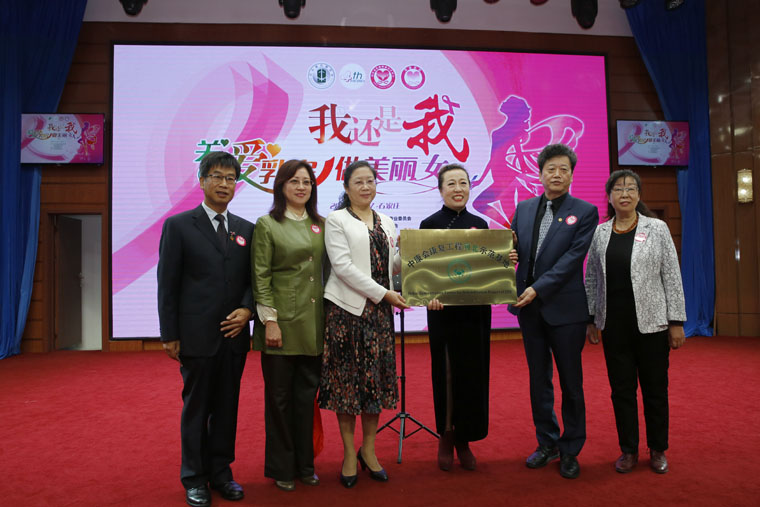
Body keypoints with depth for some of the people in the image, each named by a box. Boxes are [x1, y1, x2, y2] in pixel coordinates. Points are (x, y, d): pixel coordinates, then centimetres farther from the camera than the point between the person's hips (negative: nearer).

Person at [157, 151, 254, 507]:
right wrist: (169, 336, -7)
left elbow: (252, 279, 11)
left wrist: (247, 309, -9)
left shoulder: (246, 229, 9)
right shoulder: (178, 225, -2)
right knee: (196, 408, 9)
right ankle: (194, 479, 24)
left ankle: (220, 471, 28)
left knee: (227, 407, 13)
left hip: (235, 335, 4)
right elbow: (167, 285, -4)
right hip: (197, 336, -3)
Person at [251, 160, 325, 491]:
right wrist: (270, 321, -13)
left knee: (306, 393, 12)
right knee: (279, 395, 7)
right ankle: (281, 468, 23)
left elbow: (327, 270, 11)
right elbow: (261, 277, -6)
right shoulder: (267, 225, -2)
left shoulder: (320, 224, 10)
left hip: (313, 323, 4)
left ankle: (304, 463, 28)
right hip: (282, 321, -4)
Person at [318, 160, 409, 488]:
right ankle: (349, 454, 16)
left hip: (379, 310, 5)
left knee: (376, 375, 7)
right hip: (346, 308, -4)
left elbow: (393, 264, 12)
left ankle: (368, 450, 22)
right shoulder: (336, 220, -2)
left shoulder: (386, 223, 15)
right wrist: (384, 293, -15)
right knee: (347, 377, 2)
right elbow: (343, 266, -13)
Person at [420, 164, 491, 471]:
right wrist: (430, 294, -25)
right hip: (443, 310, -3)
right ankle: (446, 438, 23)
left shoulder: (480, 224, 10)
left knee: (473, 374, 7)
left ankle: (464, 440, 23)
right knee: (445, 374, 5)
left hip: (476, 310, 3)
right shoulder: (430, 224, -1)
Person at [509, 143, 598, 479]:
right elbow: (514, 252, 9)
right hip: (529, 308, 4)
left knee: (570, 382, 8)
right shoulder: (523, 209, 9)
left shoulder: (585, 212, -3)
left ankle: (570, 450, 23)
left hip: (565, 308, -4)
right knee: (538, 380, 14)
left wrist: (538, 288, -20)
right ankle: (547, 443, 30)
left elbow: (572, 258, -13)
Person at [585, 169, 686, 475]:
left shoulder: (657, 229, -1)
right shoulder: (600, 233, 5)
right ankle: (629, 450, 24)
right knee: (621, 389, 9)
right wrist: (591, 320, 6)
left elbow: (672, 277, -2)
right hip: (613, 325, 2)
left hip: (651, 323, -2)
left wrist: (676, 322, -5)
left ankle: (658, 449, 27)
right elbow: (591, 279, 9)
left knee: (655, 388, 9)